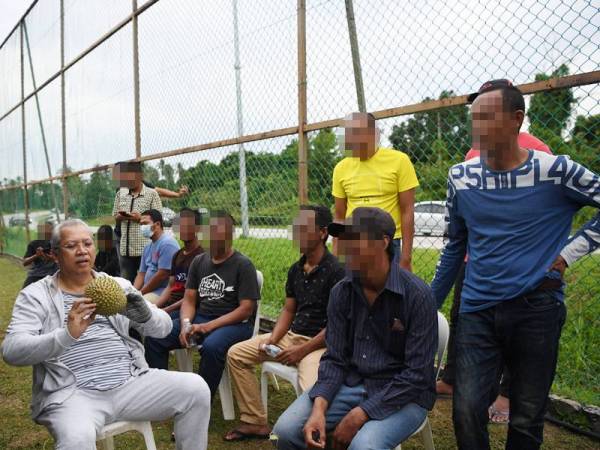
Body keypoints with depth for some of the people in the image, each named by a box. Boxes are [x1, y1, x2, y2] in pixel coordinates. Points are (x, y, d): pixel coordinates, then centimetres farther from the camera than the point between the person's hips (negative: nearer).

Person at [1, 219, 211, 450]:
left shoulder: (118, 285, 13)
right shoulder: (35, 295, 4)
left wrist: (145, 315, -16)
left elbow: (164, 327, 9)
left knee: (196, 388, -13)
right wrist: (66, 335, -27)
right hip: (72, 393, -3)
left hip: (132, 382, 4)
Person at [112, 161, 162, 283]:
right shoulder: (120, 193, 13)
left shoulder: (152, 194, -2)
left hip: (145, 248, -4)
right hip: (125, 248, 5)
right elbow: (115, 218, 17)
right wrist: (120, 217, -5)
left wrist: (140, 218, -18)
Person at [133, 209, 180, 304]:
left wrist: (140, 293, -12)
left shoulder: (167, 243, -13)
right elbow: (141, 274, 16)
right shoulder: (148, 247, 17)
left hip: (163, 292, -9)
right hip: (148, 291, 9)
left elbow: (162, 275, -19)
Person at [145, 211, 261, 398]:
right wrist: (185, 325, -13)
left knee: (211, 346, -36)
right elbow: (189, 300, 9)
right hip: (199, 319, 6)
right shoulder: (199, 261, 11)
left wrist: (208, 327, -19)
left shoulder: (243, 265, -6)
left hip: (234, 324, -6)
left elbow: (246, 309, -12)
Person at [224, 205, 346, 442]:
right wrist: (272, 339, -5)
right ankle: (255, 422, 7)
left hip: (321, 343, -8)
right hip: (292, 335, 8)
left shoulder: (335, 271, -16)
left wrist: (303, 350, -19)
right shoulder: (295, 269, 9)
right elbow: (288, 311, 13)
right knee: (236, 354, 4)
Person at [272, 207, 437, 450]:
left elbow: (417, 374, -17)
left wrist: (360, 414, -21)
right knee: (286, 430, -12)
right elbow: (335, 359, -1)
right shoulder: (341, 292, -2)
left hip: (403, 393, -4)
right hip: (351, 383, 4)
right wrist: (319, 408, -18)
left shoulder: (417, 295, -17)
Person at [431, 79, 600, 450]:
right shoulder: (460, 177, 1)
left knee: (527, 419, 10)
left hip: (537, 309, -2)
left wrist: (568, 254, -6)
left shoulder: (555, 171, -9)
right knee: (467, 412, -3)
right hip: (477, 310, 2)